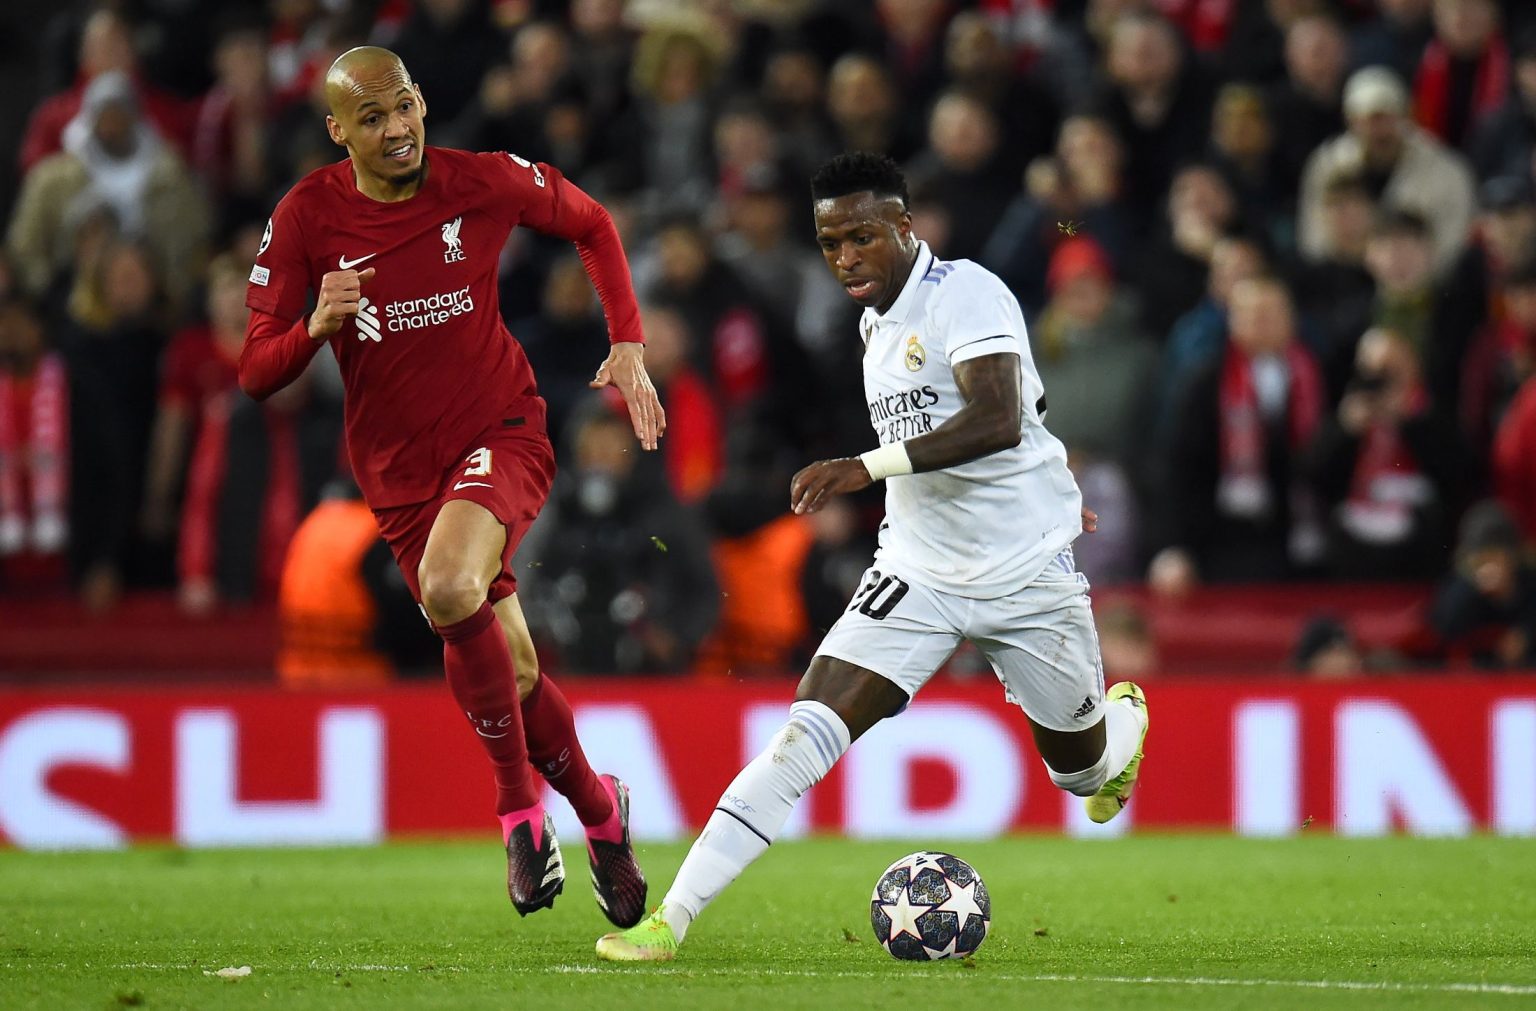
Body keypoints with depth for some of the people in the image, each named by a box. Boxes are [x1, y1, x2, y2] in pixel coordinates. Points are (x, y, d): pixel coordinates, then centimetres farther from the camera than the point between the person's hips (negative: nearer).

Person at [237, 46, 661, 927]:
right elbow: (257, 375, -7)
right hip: (402, 470, 3)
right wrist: (318, 326, -28)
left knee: (448, 587, -31)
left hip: (504, 433, -3)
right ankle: (599, 810, 31)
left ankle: (519, 803, -14)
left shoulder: (486, 183, -9)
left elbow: (593, 226, 12)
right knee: (510, 670, 4)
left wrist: (629, 348, 3)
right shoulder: (307, 217, -8)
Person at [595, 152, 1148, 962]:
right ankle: (671, 919, -23)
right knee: (811, 729, -16)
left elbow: (998, 419, -33)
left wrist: (867, 466, -42)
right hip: (919, 571, 5)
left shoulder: (965, 293, -17)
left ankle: (1124, 717, 56)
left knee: (1081, 767, 15)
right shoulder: (876, 323, 6)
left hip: (1027, 574, -5)